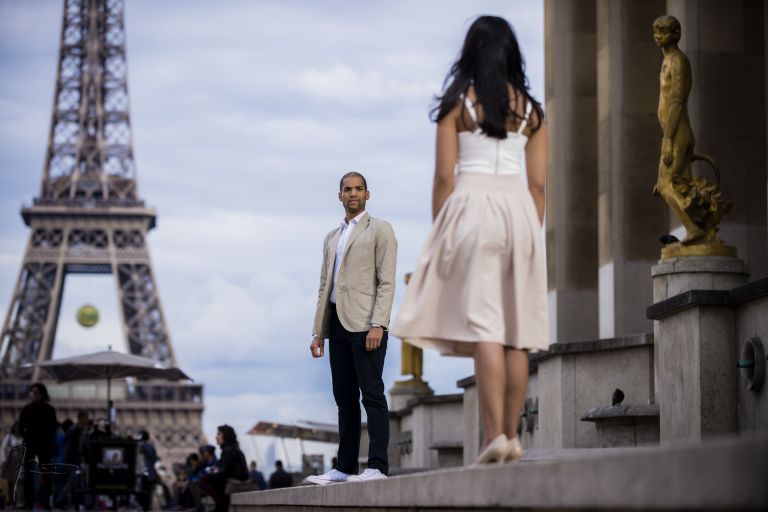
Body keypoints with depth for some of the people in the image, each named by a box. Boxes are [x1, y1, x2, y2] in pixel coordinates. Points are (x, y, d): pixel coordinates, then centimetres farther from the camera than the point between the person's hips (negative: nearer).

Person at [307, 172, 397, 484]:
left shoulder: (380, 230, 2)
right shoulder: (332, 238, 22)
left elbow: (386, 282, -6)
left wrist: (378, 324, -17)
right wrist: (319, 331, 13)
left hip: (365, 323, -7)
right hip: (337, 323, 7)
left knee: (372, 395, -10)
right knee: (344, 398, 6)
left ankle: (377, 467, -13)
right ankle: (345, 468, 7)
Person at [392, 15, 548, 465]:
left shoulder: (458, 103, 3)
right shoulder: (531, 110, 12)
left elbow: (445, 176, -1)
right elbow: (539, 183, 8)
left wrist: (439, 235, 4)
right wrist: (532, 234, 15)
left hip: (472, 204, -4)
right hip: (519, 209, 4)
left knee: (483, 326, -11)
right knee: (516, 329, 6)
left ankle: (495, 434, -21)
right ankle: (513, 435, 7)